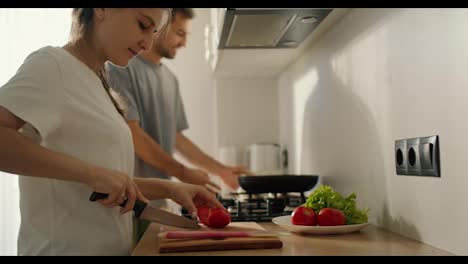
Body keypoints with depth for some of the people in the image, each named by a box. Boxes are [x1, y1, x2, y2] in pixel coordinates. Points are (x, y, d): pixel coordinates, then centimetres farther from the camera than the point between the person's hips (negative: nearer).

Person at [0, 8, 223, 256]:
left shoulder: (96, 82, 11)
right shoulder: (51, 64, -12)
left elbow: (108, 179, 12)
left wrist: (168, 188, 1)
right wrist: (91, 172, -26)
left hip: (111, 246, 8)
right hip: (66, 247, -8)